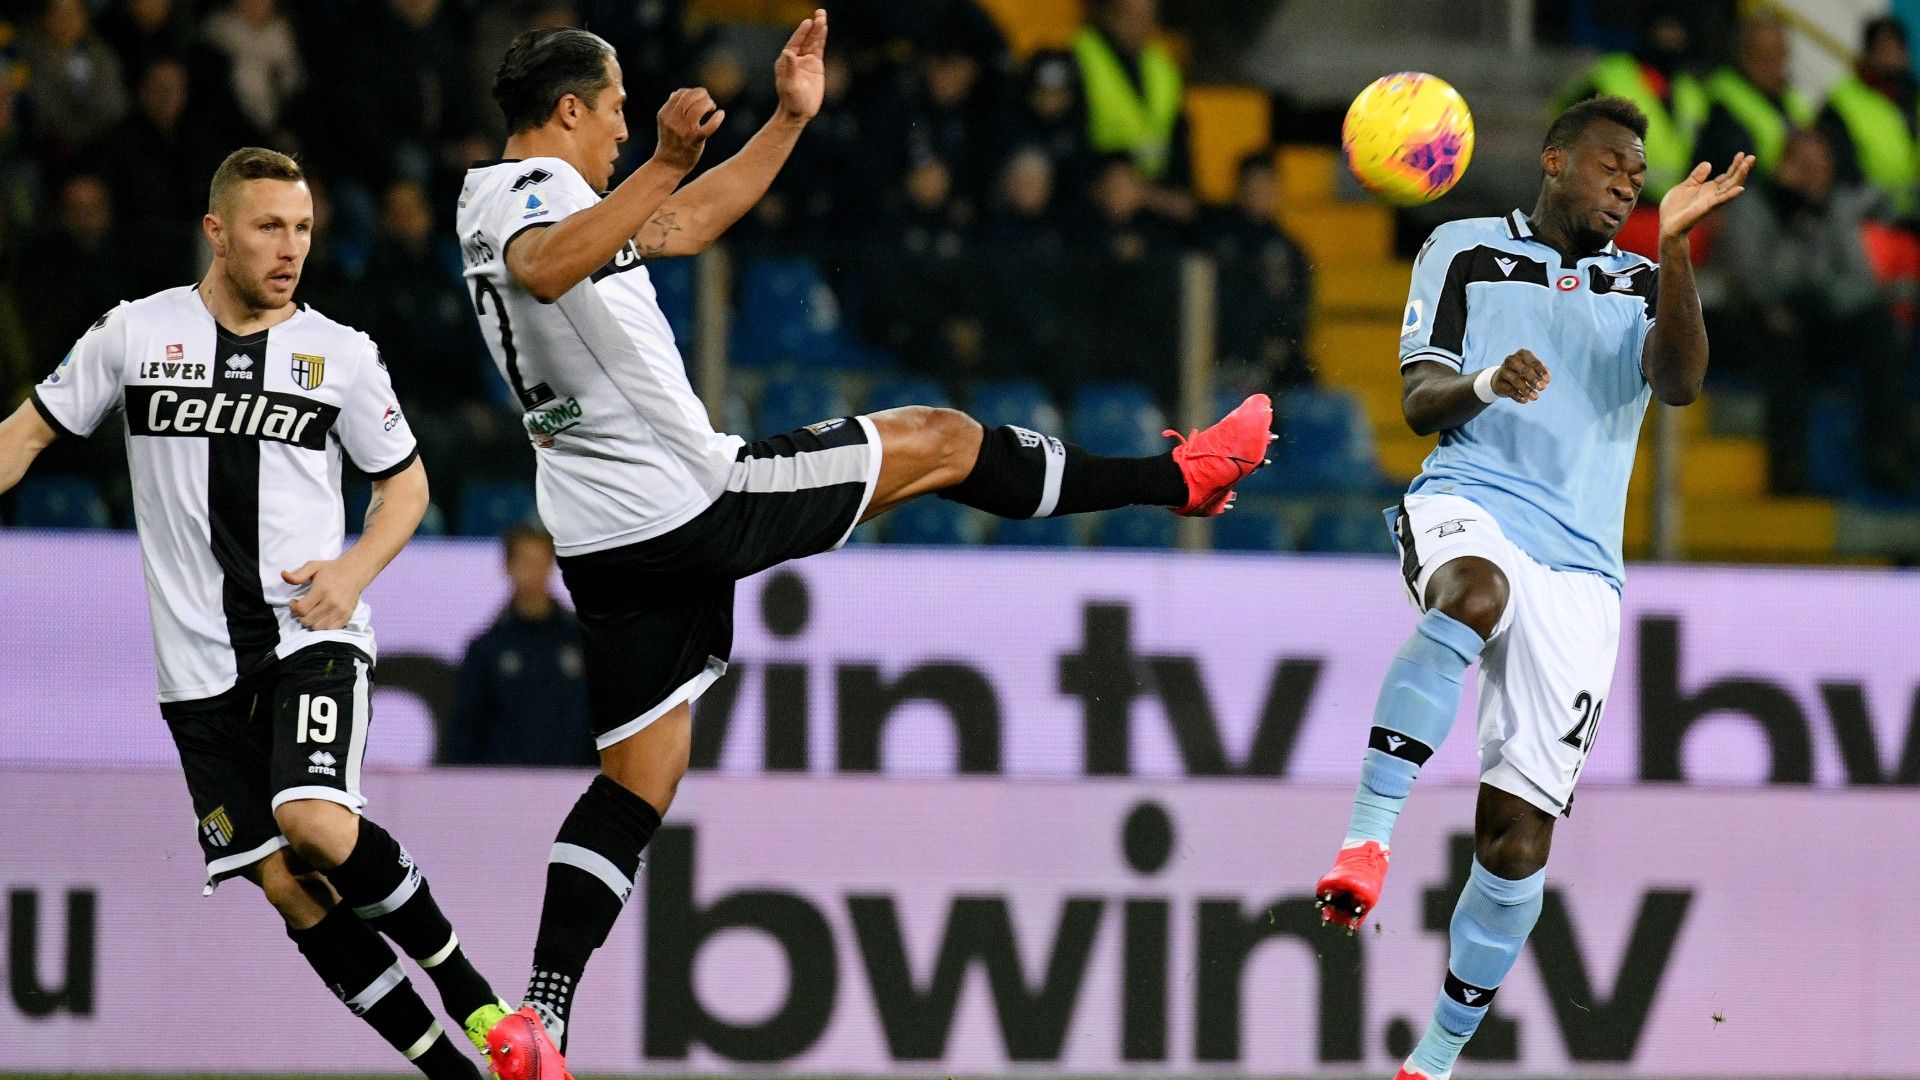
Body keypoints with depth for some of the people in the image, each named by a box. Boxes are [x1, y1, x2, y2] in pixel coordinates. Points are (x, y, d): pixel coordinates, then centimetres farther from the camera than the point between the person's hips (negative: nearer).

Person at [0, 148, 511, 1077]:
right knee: (286, 885, -6)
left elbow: (406, 483, 14)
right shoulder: (136, 334, 4)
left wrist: (355, 569, -3)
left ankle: (465, 988, -8)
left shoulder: (340, 354, 4)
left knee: (318, 828, -27)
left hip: (312, 636, -1)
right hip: (201, 667, 1)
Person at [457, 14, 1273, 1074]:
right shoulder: (536, 191, -12)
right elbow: (544, 270, -39)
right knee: (940, 440, 7)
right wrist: (664, 165, -46)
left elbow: (681, 229, 30)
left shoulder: (493, 202, 19)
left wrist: (790, 119, 28)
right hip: (696, 504, -9)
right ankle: (1180, 475, 22)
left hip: (608, 546, 9)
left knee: (636, 783, 8)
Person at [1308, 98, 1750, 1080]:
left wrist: (1673, 246, -14)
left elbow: (1680, 383, -2)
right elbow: (1418, 402, 7)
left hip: (1578, 565, 3)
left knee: (1520, 830, -5)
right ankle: (1366, 837, -43)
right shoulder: (1465, 252, 13)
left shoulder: (1641, 286, 19)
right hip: (1468, 503, -3)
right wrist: (1482, 385, -16)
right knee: (1475, 592, -42)